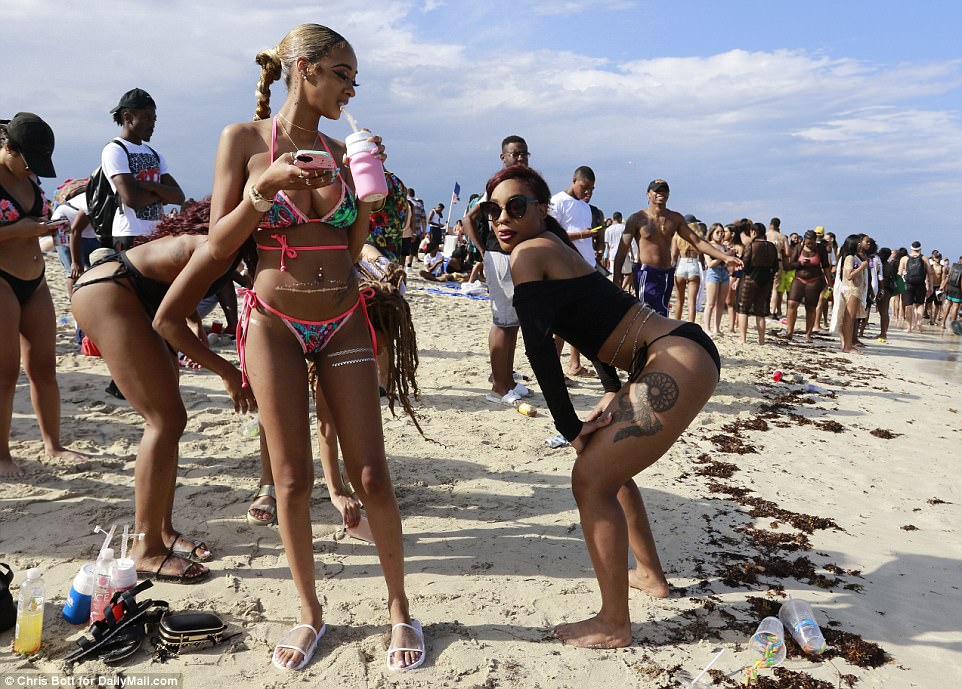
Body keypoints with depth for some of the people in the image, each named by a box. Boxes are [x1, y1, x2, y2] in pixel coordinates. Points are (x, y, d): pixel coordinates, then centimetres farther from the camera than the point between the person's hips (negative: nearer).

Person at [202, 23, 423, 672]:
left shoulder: (340, 149, 8)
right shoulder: (244, 139, -1)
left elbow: (353, 246, 9)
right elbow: (220, 244, -4)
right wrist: (265, 187, -17)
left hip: (344, 324, 2)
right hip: (275, 324, -2)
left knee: (372, 476, 1)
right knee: (293, 480, 4)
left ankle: (401, 609, 18)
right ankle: (311, 613, 23)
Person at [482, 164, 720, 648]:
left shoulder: (529, 253, -11)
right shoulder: (555, 249, 18)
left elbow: (539, 347, -18)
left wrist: (570, 428, -12)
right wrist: (613, 394, 10)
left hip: (680, 362, -10)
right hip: (683, 355, 10)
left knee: (591, 478, -7)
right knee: (608, 461, 24)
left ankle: (614, 626, 4)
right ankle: (650, 575, 38)